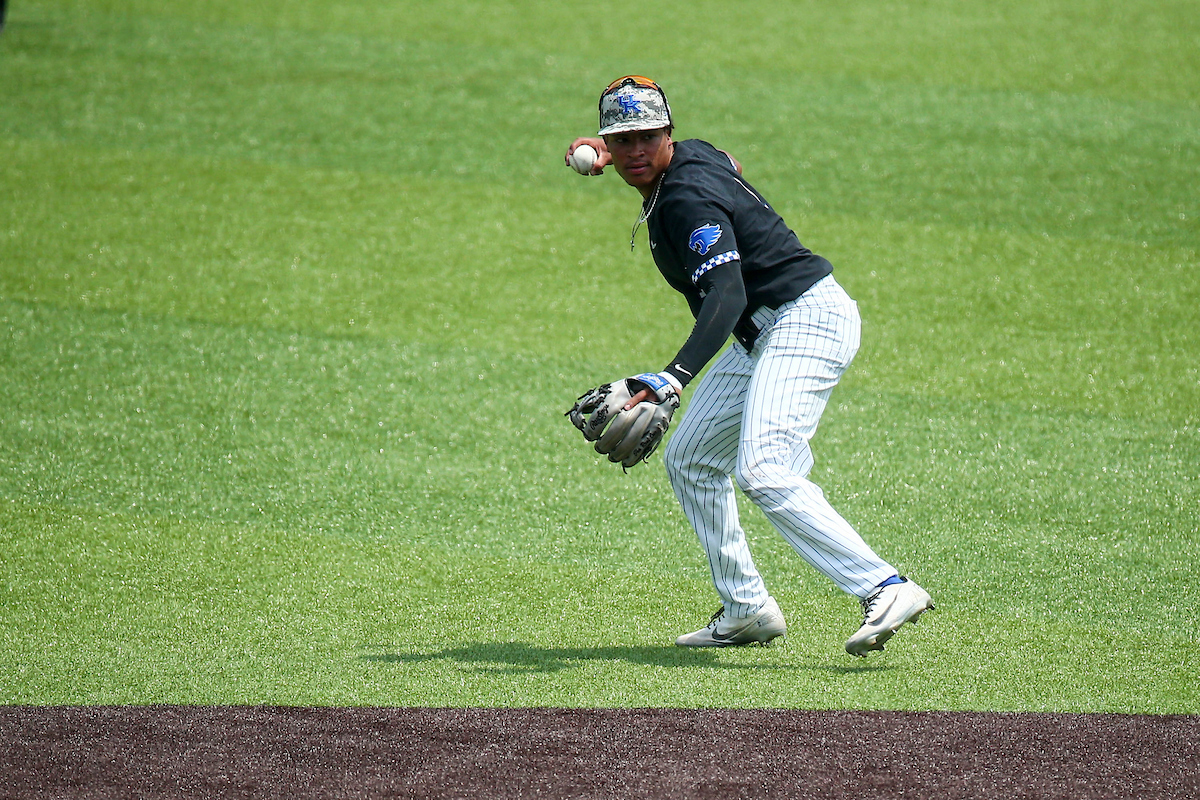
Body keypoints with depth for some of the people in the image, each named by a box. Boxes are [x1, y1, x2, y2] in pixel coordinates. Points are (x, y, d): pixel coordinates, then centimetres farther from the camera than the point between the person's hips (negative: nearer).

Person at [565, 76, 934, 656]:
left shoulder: (688, 198, -22)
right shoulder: (692, 154, 8)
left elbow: (727, 294, -36)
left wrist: (674, 377, -50)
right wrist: (606, 153, 25)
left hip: (806, 320, -11)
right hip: (764, 335, 11)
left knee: (763, 473, -27)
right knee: (689, 460, 17)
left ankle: (887, 590, -33)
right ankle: (746, 611, 21)